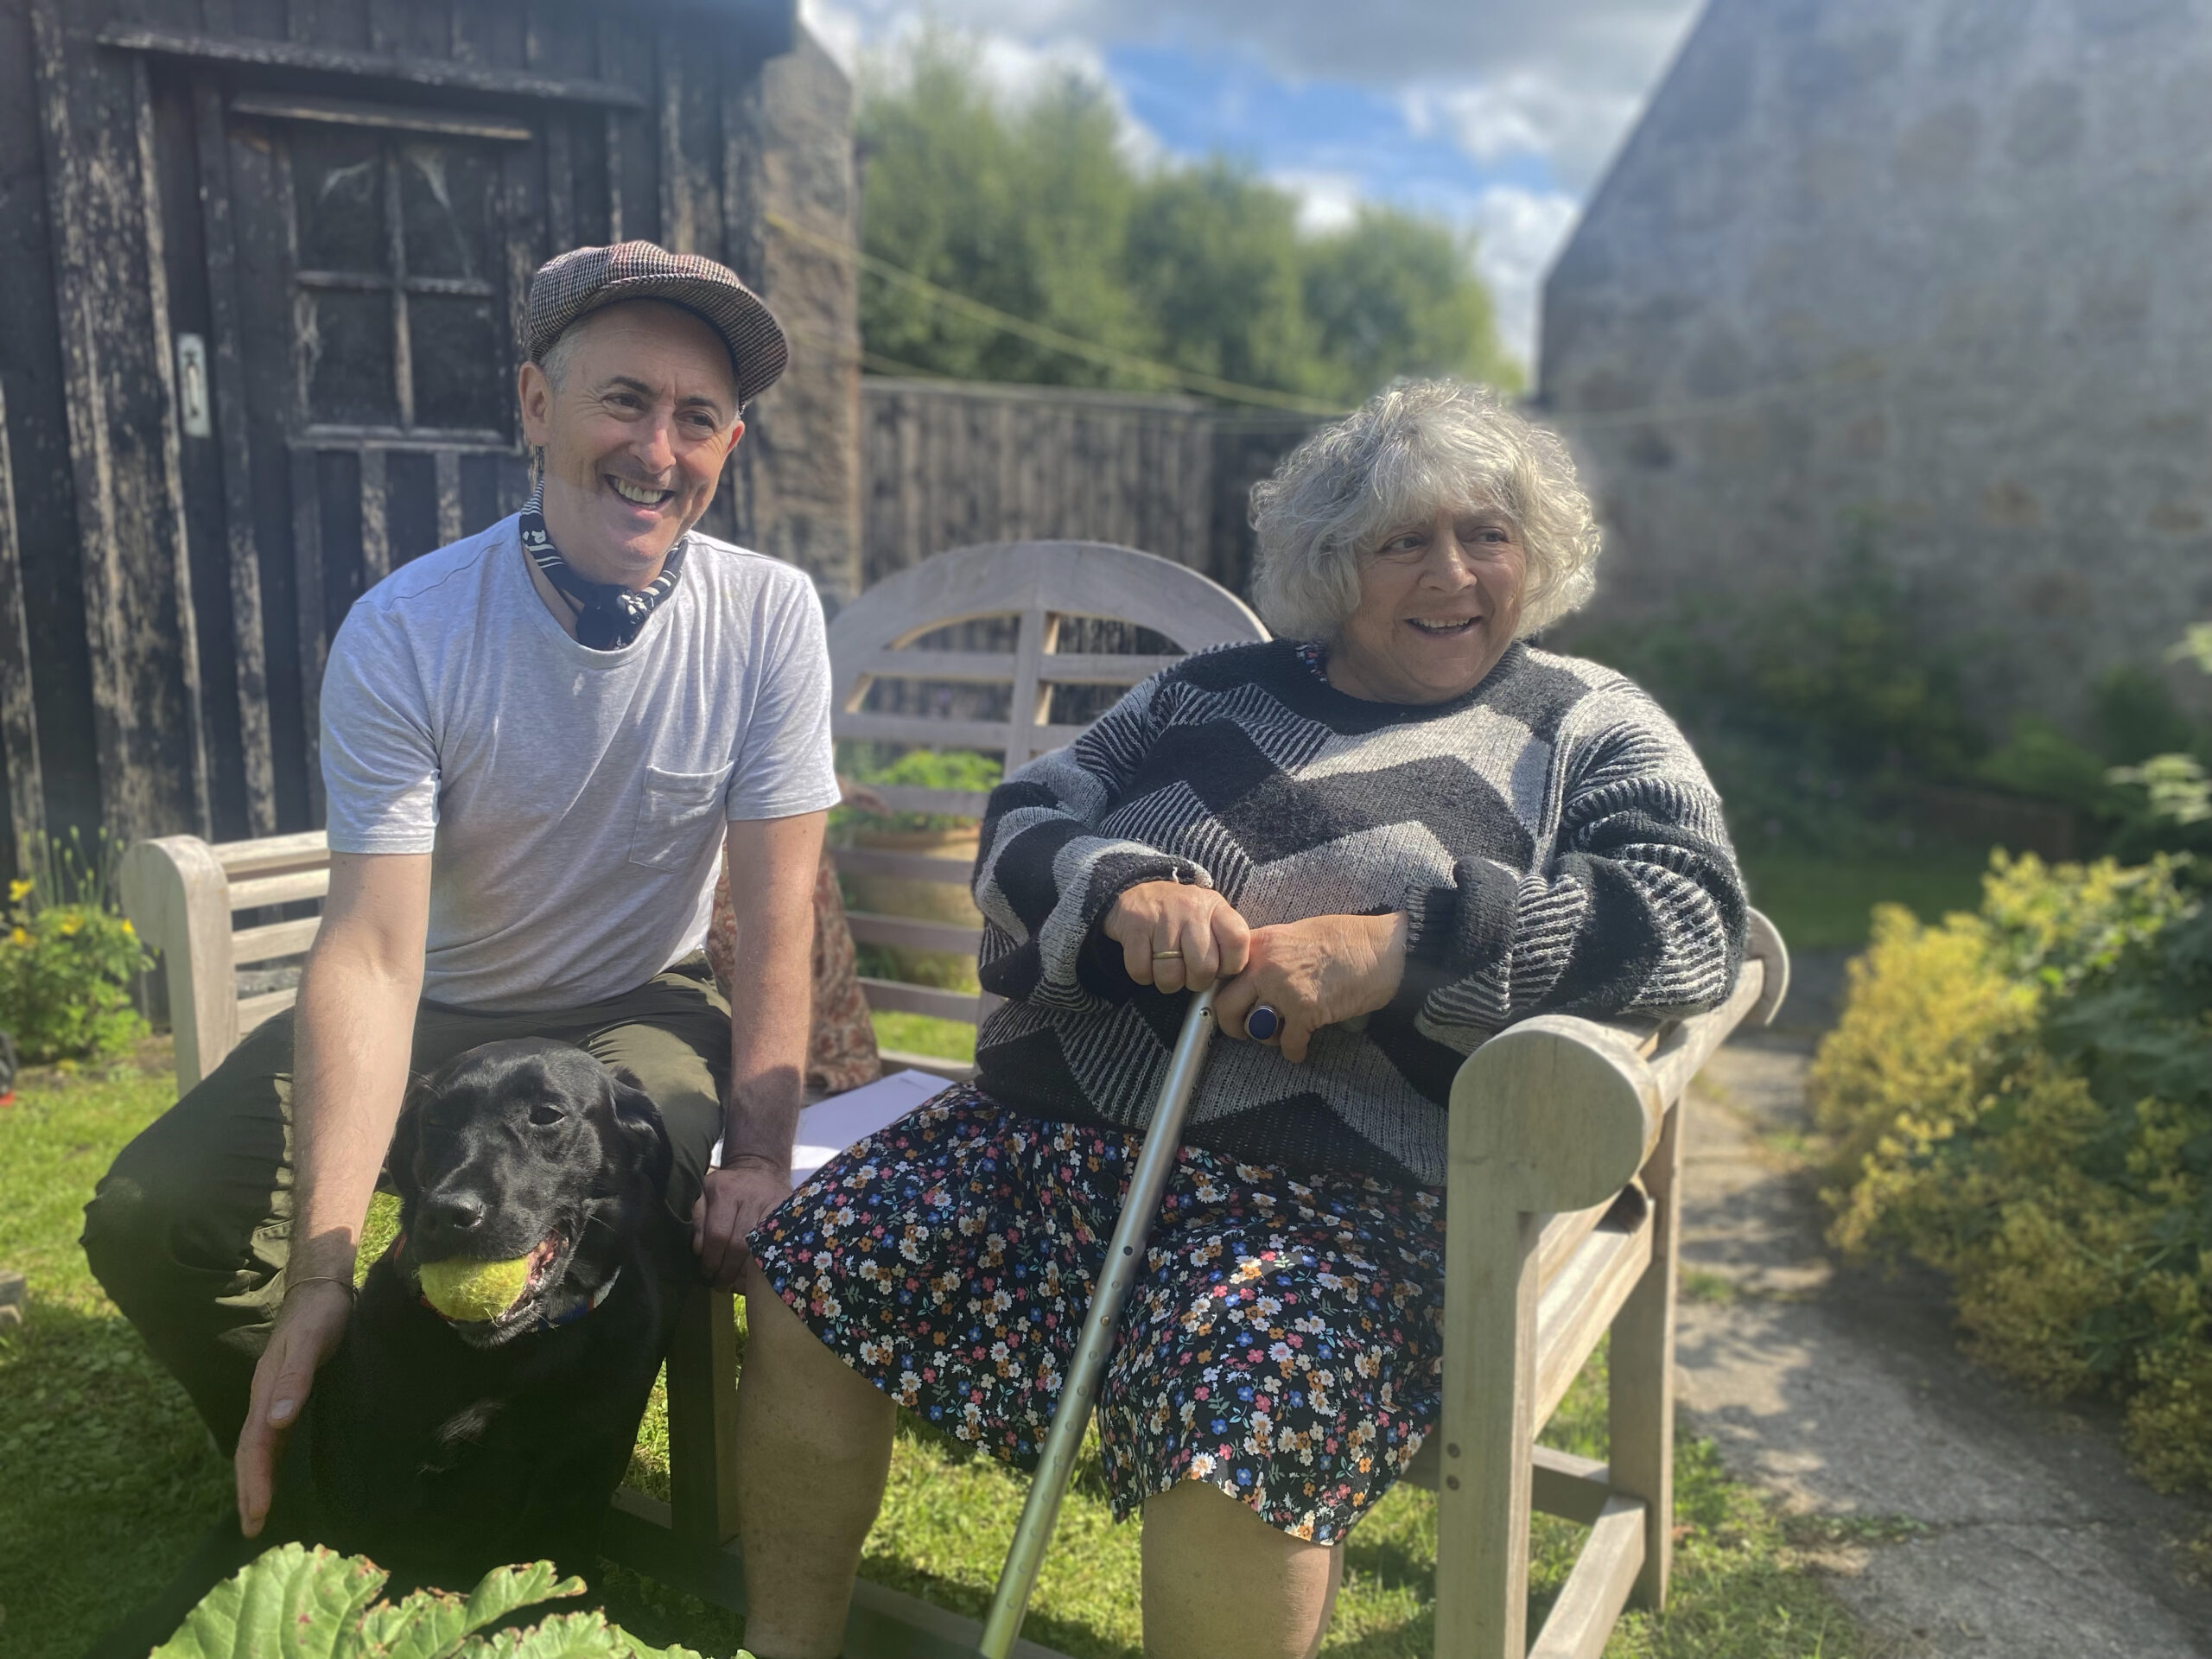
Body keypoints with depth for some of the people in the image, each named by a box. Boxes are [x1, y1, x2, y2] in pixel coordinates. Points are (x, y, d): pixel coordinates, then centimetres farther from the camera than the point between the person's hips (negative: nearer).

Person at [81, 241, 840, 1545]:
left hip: (641, 1010, -1)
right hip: (430, 1011, 2)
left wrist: (762, 1156, -25)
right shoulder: (405, 634, -18)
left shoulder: (769, 618, -16)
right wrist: (322, 1270, -34)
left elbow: (778, 914, -14)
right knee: (153, 1219, -15)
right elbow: (375, 950, -25)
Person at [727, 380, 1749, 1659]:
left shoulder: (1587, 728, 10)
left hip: (1336, 1181, -4)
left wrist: (1404, 947, -19)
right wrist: (1122, 886, -11)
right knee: (806, 1272, -10)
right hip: (1053, 1115, 5)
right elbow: (1019, 831, 14)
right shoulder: (1213, 693, 19)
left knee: (1231, 1419, -32)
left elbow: (1693, 917, -7)